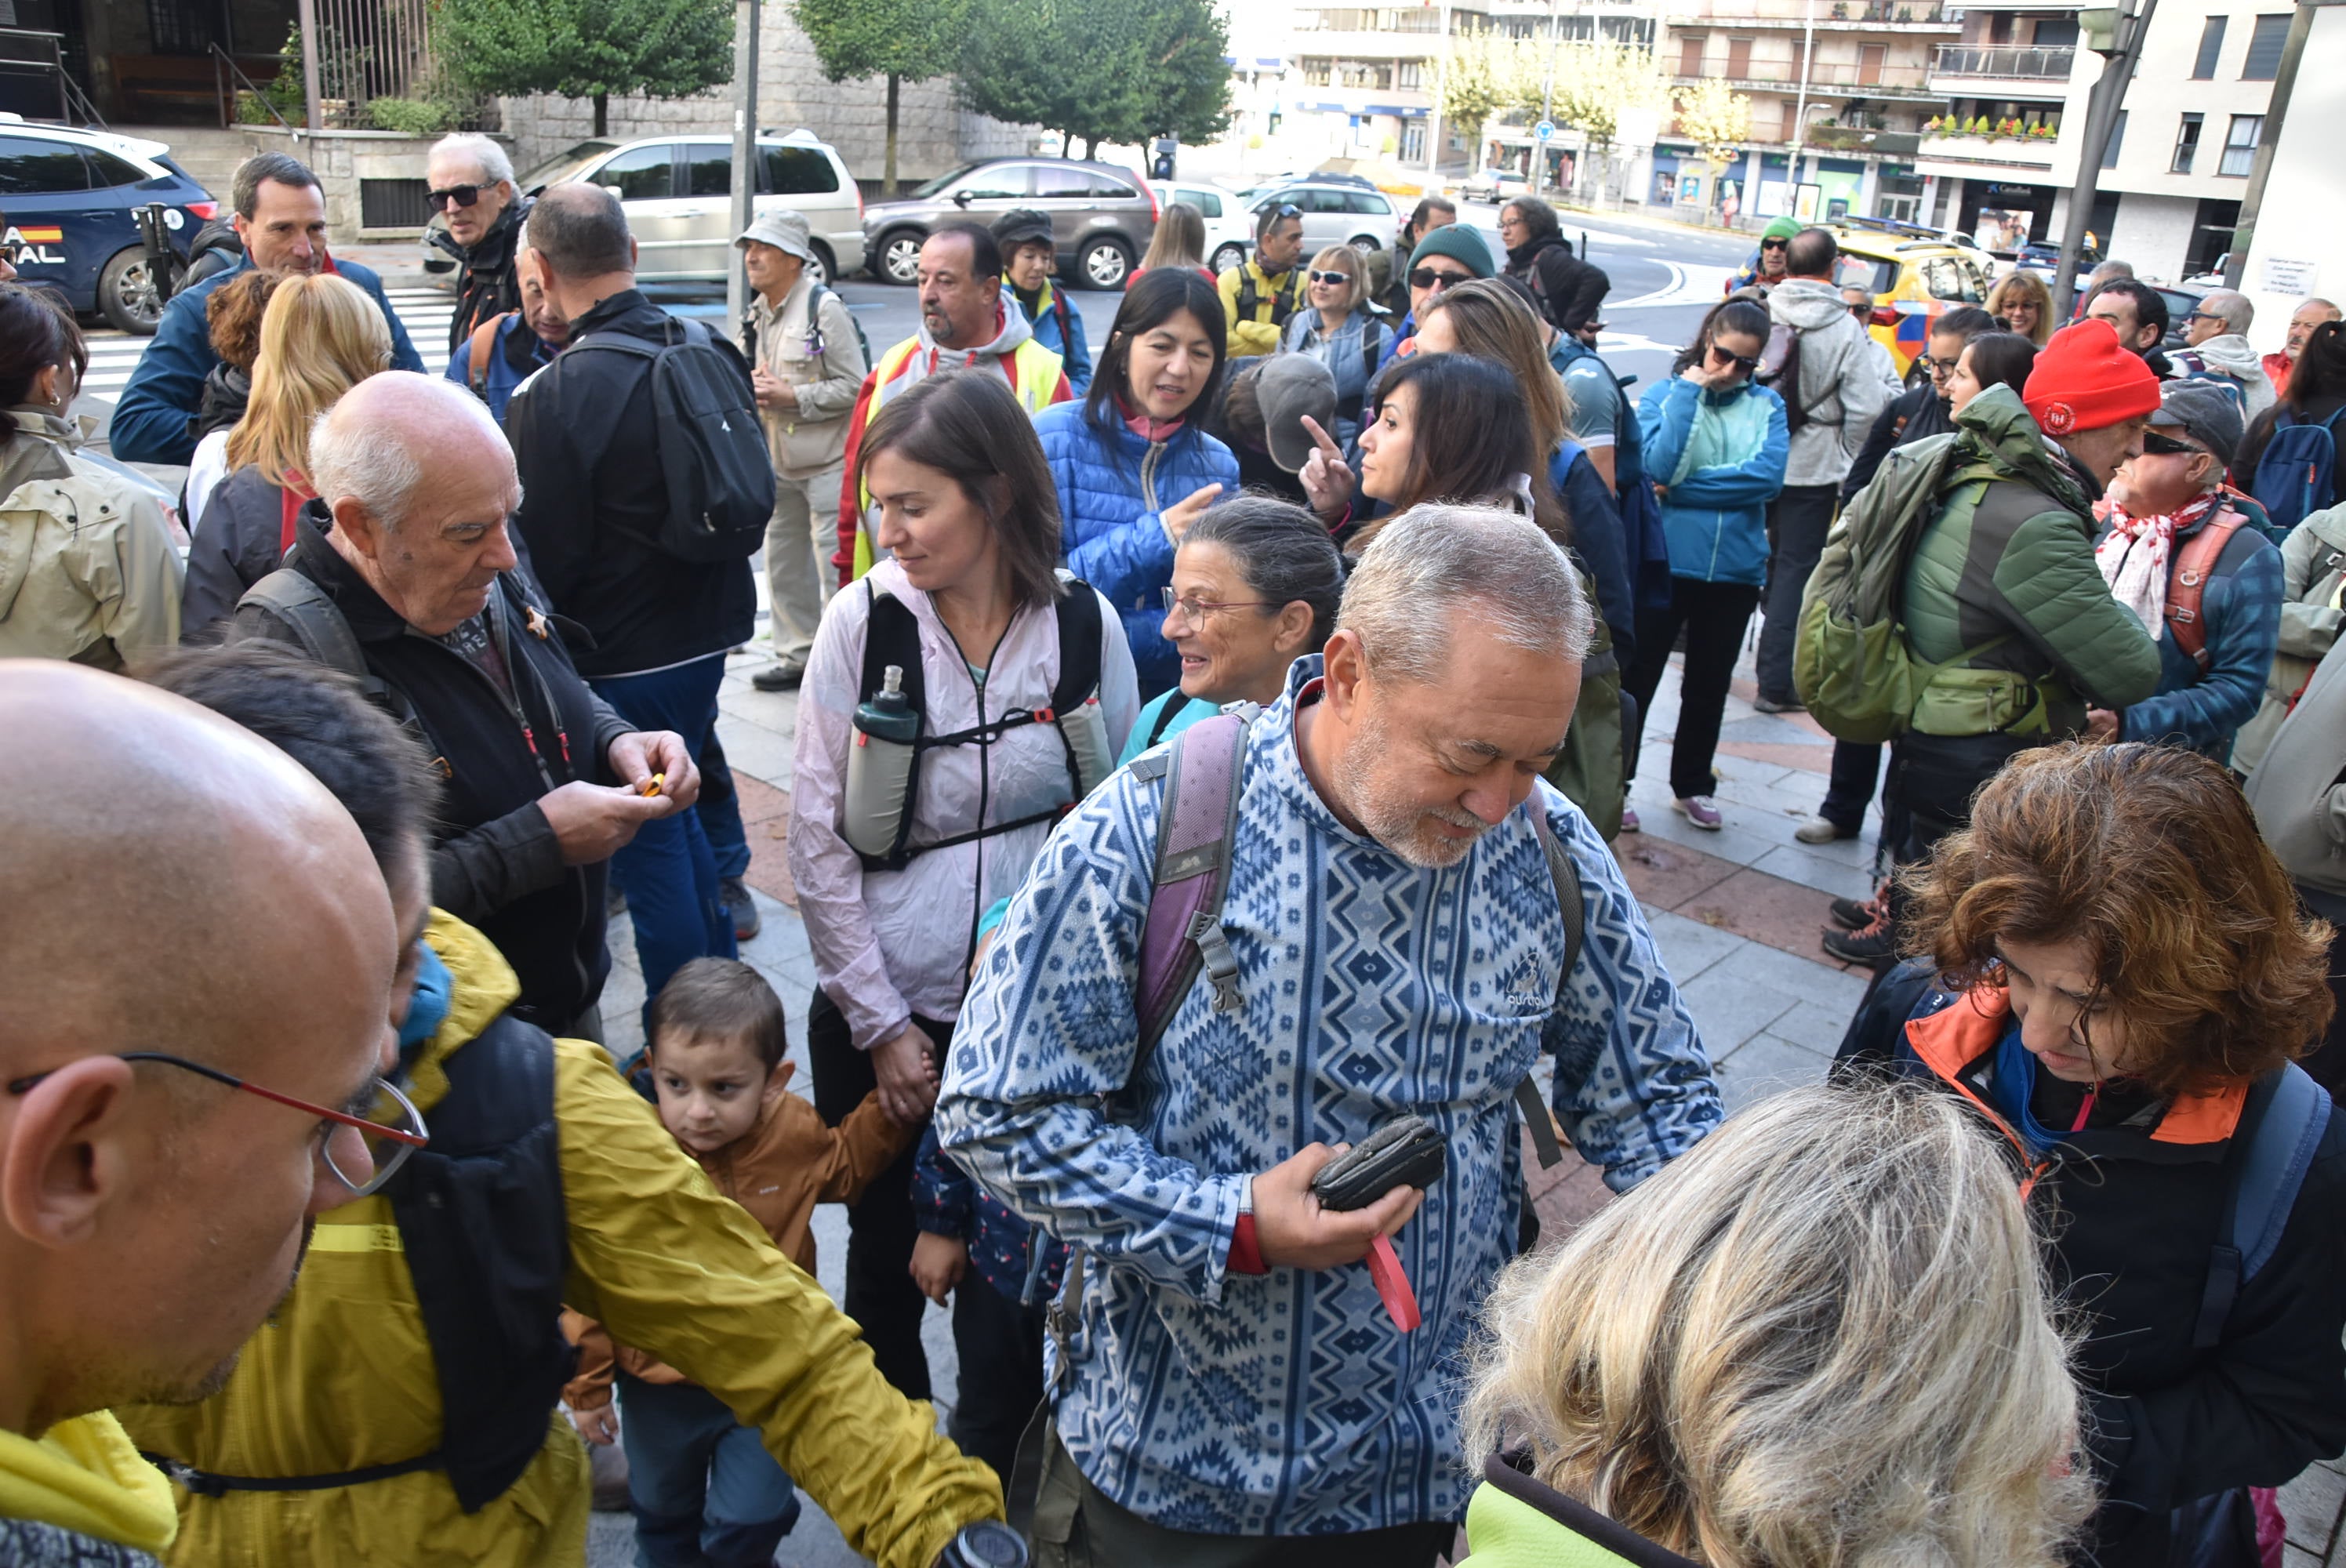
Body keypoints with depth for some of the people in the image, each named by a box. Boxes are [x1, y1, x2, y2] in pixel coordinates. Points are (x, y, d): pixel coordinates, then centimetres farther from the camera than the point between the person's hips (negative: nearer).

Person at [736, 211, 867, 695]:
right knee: (782, 560, 14)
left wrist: (792, 395, -20)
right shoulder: (758, 313, 12)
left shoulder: (824, 307, -13)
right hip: (780, 460, 9)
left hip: (828, 460, -9)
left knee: (834, 565, -6)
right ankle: (797, 654, 27)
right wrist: (755, 387, 2)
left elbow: (854, 386, -17)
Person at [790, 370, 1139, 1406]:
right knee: (886, 1253, 12)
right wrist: (881, 1021, -6)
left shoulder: (1086, 624, -7)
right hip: (880, 1015, 0)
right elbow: (819, 841, -6)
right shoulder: (864, 621, -9)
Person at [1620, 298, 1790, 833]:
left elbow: (1769, 476, -13)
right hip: (1663, 563, -3)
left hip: (1735, 569, 3)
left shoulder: (1767, 405, 3)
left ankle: (1692, 786, 31)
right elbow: (1660, 466, -19)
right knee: (1637, 679, 5)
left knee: (1709, 686, 16)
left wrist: (1682, 488, -16)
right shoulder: (1664, 394, -3)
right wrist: (1691, 390, -14)